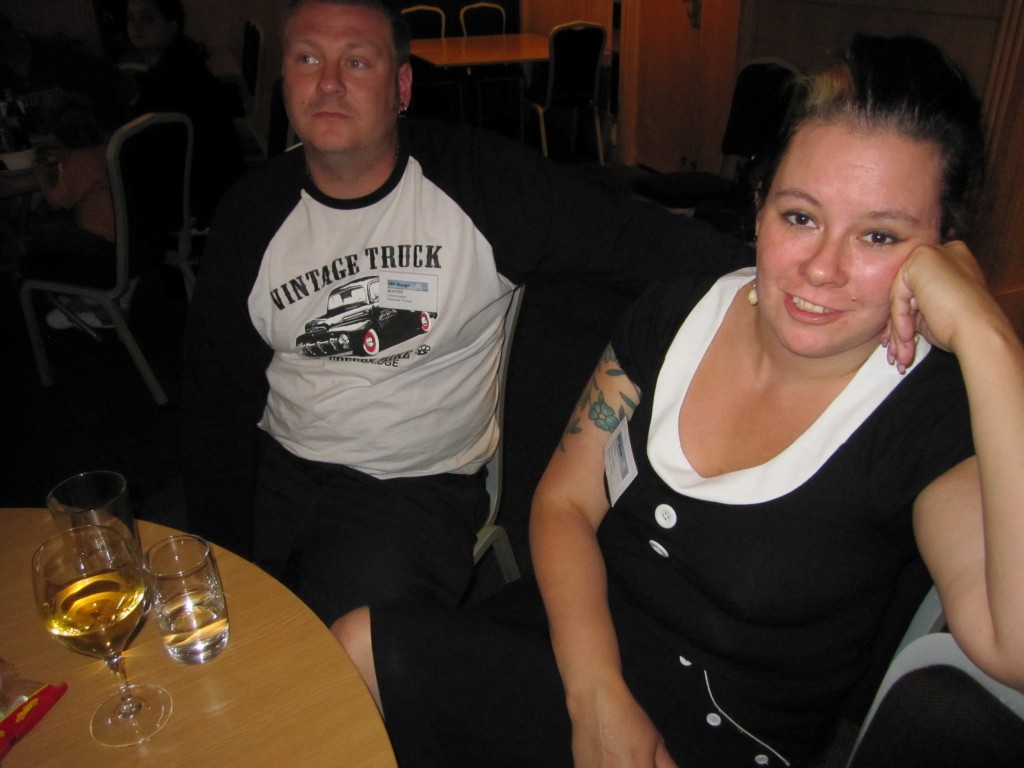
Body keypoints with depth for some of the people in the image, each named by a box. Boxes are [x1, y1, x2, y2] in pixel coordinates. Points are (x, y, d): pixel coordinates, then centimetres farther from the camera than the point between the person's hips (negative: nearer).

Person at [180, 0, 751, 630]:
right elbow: (219, 400, 3)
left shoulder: (481, 180, -11)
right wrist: (220, 562, -1)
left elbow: (633, 239, -14)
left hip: (420, 489, -3)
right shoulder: (253, 213, 0)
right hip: (276, 468, 4)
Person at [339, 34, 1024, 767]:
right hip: (574, 638, 5)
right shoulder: (679, 312, -4)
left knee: (369, 648, -19)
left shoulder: (935, 408, -17)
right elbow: (565, 500, -2)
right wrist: (596, 692, -15)